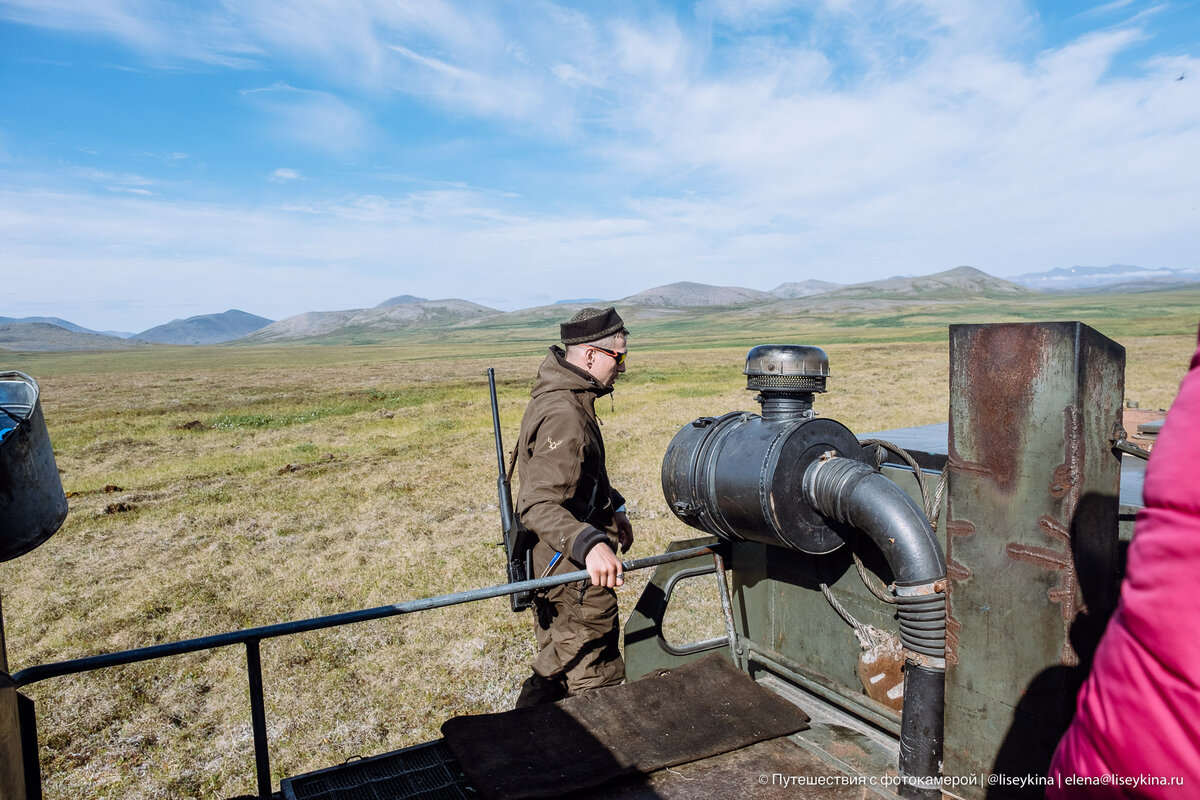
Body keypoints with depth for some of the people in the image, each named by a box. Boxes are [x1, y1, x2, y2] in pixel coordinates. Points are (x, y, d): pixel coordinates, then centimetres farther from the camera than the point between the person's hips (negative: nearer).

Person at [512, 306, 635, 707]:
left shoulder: (557, 396, 8)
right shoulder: (564, 415, -27)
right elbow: (538, 505, -36)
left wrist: (612, 508, 25)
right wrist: (589, 545, -49)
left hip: (552, 566, 11)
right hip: (575, 575, -11)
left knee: (556, 668, 25)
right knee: (598, 685, 4)